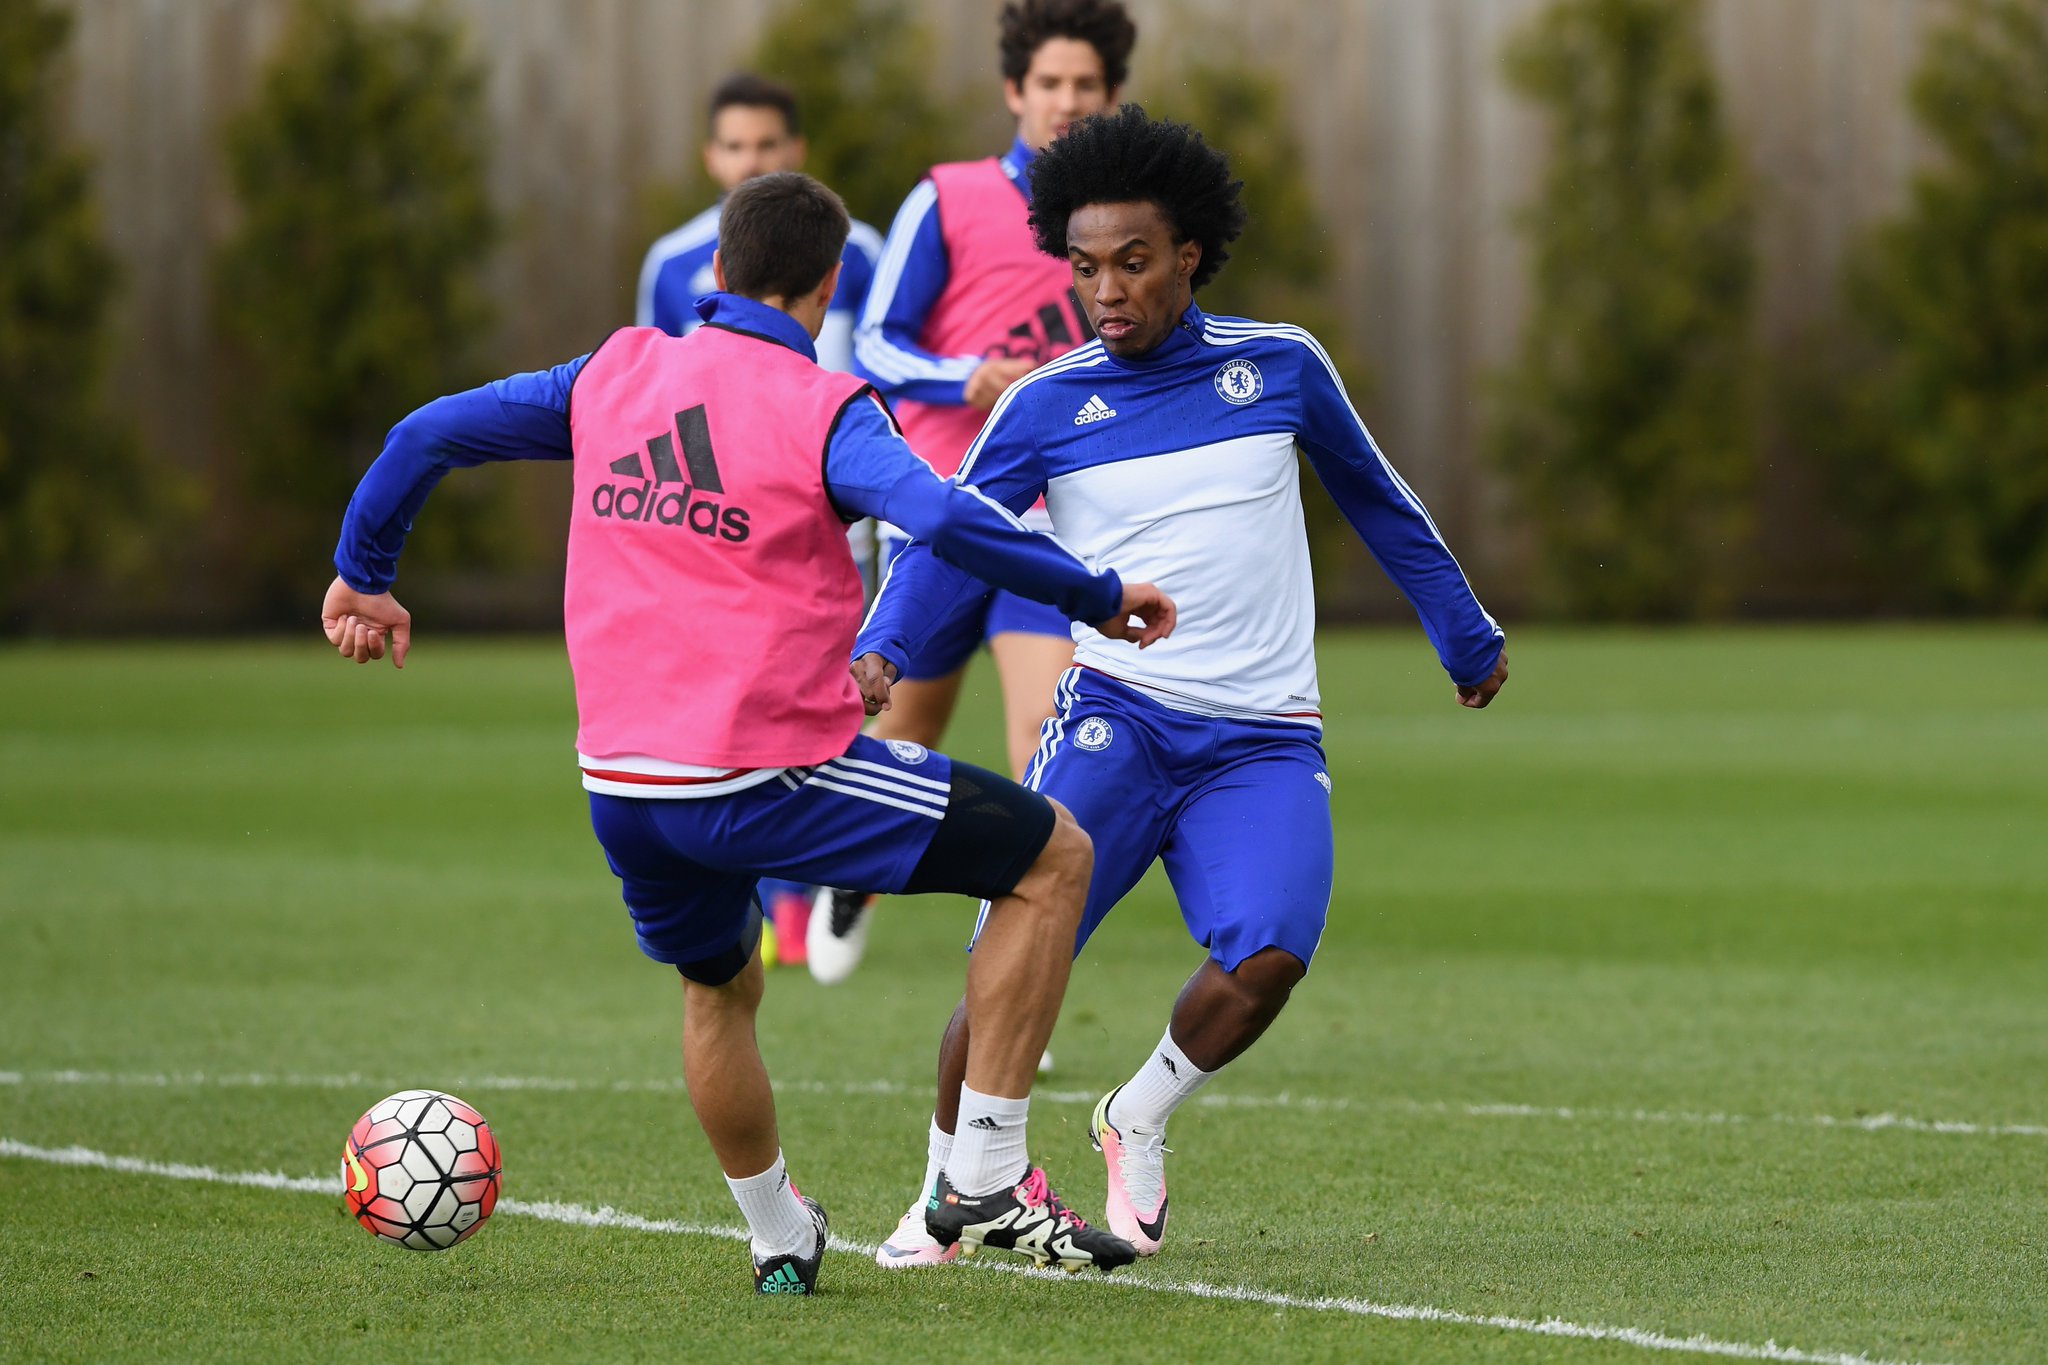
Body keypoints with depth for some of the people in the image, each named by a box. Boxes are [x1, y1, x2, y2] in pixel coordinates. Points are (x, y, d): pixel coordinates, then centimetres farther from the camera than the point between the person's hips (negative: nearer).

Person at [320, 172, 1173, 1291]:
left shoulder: (617, 375, 9)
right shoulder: (823, 409, -7)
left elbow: (429, 434, 15)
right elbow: (941, 518, -25)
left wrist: (363, 577, 29)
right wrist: (1099, 598, -16)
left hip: (622, 793, 6)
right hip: (772, 777, -6)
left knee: (718, 987, 34)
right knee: (1052, 856, 4)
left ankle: (778, 1241, 42)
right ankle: (987, 1185, 0)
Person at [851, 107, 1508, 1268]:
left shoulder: (1280, 366, 7)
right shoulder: (1049, 406, 4)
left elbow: (1379, 504, 22)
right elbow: (949, 541, -3)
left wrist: (1468, 638, 31)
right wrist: (882, 652, -22)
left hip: (1265, 745, 1)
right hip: (1119, 719, -1)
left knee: (1269, 956, -24)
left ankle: (1140, 1121, 5)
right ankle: (949, 1185, 7)